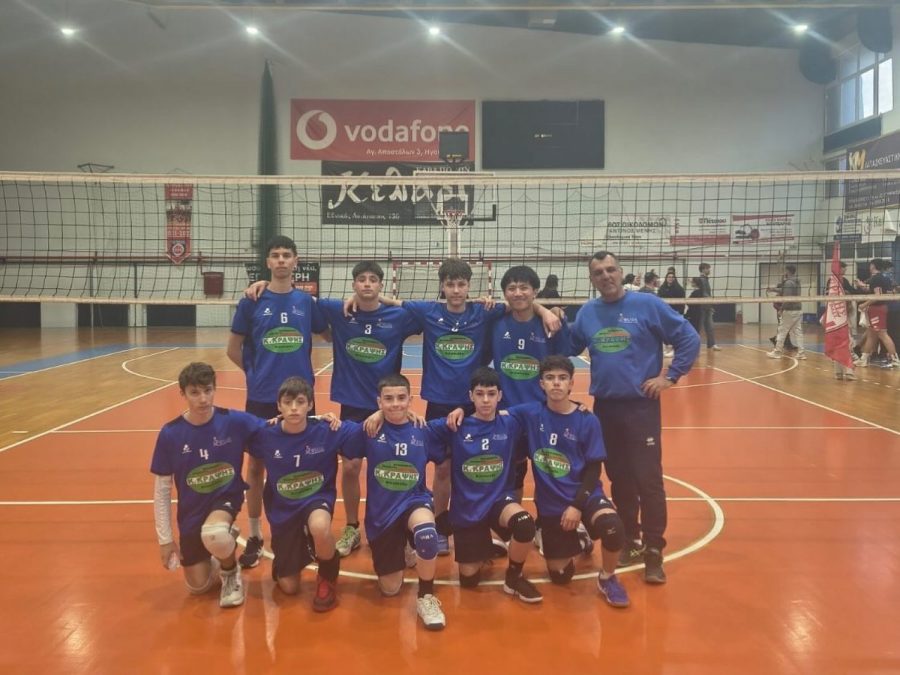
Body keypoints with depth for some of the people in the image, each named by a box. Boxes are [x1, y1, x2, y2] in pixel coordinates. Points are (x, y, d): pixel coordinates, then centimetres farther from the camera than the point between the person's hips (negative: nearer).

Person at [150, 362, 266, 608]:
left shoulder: (234, 421, -17)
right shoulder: (170, 434, -14)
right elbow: (161, 489, -5)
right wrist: (165, 538, -3)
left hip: (226, 497, -2)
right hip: (191, 512, 3)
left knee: (213, 536, -37)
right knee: (198, 587, 8)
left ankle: (231, 573, -2)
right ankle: (225, 540, 39)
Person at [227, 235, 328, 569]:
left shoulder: (306, 301, 3)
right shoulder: (251, 301, -1)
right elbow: (233, 349, 6)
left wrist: (304, 370, 5)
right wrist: (257, 371, 4)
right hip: (261, 397, -1)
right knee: (256, 465, 7)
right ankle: (254, 536, 20)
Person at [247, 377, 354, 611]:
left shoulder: (327, 432, -17)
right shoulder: (266, 436, -13)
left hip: (317, 500, -2)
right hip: (282, 510, 2)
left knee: (319, 527, -40)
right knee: (289, 588, 6)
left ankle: (328, 577, -5)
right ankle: (301, 551, 42)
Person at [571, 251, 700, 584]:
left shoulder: (647, 304, -6)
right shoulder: (587, 312, 7)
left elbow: (689, 339, -4)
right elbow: (568, 349, 14)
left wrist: (670, 376, -8)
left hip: (640, 405, -4)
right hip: (604, 406, 4)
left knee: (648, 479, -6)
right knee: (619, 479, 13)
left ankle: (653, 551, 4)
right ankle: (630, 541, 26)